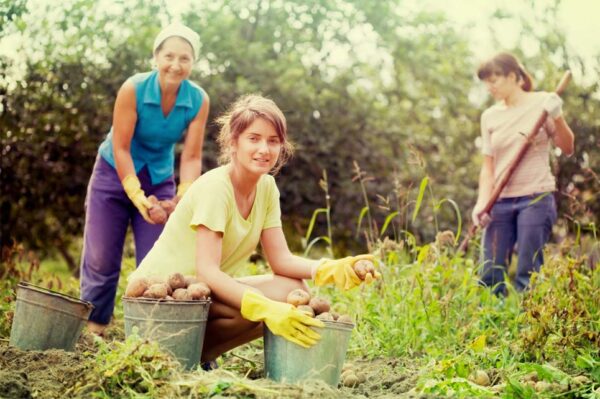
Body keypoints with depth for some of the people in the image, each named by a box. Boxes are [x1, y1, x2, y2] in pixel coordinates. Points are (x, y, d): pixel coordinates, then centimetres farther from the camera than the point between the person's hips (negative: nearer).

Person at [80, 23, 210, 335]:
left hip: (159, 181, 2)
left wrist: (185, 195, -30)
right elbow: (120, 147, -23)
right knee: (101, 259, 0)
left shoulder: (199, 100, -16)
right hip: (115, 175, -2)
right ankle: (93, 328, 16)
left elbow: (191, 156, -15)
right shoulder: (133, 89, -24)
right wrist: (136, 194, -32)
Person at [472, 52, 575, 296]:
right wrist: (482, 202, -2)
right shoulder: (489, 116, 11)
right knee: (490, 276, -1)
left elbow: (567, 148, 0)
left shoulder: (542, 103, 1)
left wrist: (557, 117, -15)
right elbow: (488, 166, 11)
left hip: (536, 198, -4)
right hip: (500, 202, 4)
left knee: (527, 276, -5)